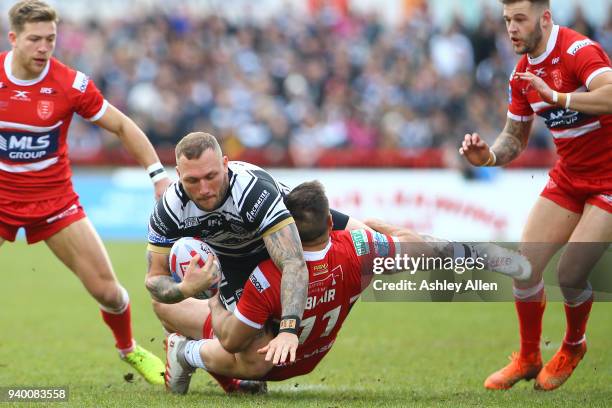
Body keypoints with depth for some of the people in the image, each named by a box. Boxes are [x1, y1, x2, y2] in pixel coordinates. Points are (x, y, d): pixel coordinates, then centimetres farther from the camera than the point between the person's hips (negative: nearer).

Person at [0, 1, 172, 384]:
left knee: (107, 290, -2)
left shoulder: (70, 83, -12)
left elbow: (122, 126, -3)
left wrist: (159, 174, -9)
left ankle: (129, 349, 27)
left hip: (55, 199, 0)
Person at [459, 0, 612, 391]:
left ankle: (573, 348, 20)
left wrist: (556, 96, -40)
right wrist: (488, 156, -8)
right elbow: (516, 137, 12)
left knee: (570, 275, -11)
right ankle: (529, 358, 19)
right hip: (567, 178, 7)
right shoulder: (522, 73, 3)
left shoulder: (579, 50, -22)